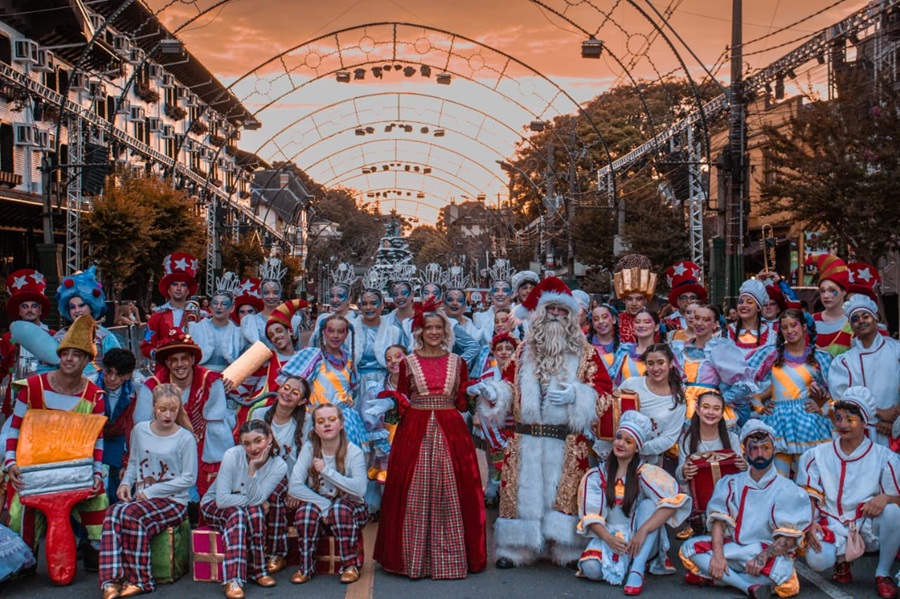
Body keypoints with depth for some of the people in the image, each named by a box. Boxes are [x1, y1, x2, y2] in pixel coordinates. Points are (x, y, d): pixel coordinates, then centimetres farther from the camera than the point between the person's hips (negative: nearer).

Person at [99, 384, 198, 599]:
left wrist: (151, 491, -12)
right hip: (140, 498, 4)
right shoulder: (140, 431, 7)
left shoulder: (185, 438, -7)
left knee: (131, 515, -32)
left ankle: (138, 580, -17)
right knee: (112, 515, -29)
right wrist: (126, 482, -2)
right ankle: (111, 581, -31)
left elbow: (189, 478, -9)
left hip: (173, 501, -4)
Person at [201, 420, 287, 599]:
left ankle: (257, 570, -17)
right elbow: (222, 499, -28)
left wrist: (252, 468, -35)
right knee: (238, 513, -35)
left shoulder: (279, 466, -17)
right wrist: (258, 502, -25)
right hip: (214, 506, -2)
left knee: (255, 513, -33)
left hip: (250, 510, 2)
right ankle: (233, 580, -37)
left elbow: (256, 499, -26)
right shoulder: (232, 456, -24)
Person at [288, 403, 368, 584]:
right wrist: (325, 505, -26)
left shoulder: (354, 453, -14)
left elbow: (360, 489, -29)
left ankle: (350, 565, -14)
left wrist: (327, 470, -29)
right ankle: (306, 567, -11)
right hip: (318, 505, 1)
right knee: (306, 510, -32)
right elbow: (295, 487, -17)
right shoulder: (309, 449, -9)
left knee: (340, 509, -35)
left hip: (347, 506, -1)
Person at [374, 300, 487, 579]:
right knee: (414, 494, -1)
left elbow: (462, 403, 12)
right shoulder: (408, 362, 7)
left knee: (450, 493, 0)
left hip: (450, 431, 1)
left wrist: (474, 393, -4)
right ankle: (413, 558, 10)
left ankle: (450, 558, 10)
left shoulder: (457, 362, 10)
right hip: (415, 431, -1)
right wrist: (399, 403, -7)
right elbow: (402, 399, 10)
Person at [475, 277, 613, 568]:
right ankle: (516, 548, 12)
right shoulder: (525, 350, 14)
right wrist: (492, 392, -2)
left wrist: (576, 395, -17)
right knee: (522, 490, 3)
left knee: (563, 492, 1)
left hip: (566, 442, -2)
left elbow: (604, 390, -2)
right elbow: (510, 384, 18)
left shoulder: (584, 352, 4)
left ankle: (567, 550, 12)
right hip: (526, 438, 2)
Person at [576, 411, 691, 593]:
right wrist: (608, 538, -25)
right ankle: (624, 565, 5)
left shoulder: (644, 473, -6)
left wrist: (642, 531, -28)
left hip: (641, 543, 0)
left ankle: (637, 570, -29)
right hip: (608, 537, 0)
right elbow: (590, 515, -6)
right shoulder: (596, 475, 1)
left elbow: (673, 502, -21)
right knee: (591, 568, -30)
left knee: (649, 503, -25)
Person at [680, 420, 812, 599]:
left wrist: (762, 557, -27)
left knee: (782, 571, -36)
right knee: (690, 548, -19)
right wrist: (718, 554, -21)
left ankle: (712, 578, -21)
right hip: (732, 548, 3)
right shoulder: (731, 484, 8)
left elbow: (789, 538, -10)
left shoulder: (788, 490, -2)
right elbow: (718, 521, -3)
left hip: (769, 552, -3)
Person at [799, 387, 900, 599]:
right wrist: (810, 524, -12)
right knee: (816, 560, -30)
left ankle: (883, 574, -8)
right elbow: (809, 496, 5)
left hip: (869, 527, 0)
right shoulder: (817, 455, 5)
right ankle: (842, 557, 10)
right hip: (832, 527, 0)